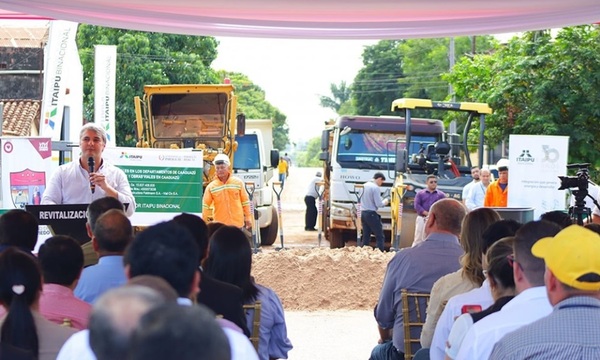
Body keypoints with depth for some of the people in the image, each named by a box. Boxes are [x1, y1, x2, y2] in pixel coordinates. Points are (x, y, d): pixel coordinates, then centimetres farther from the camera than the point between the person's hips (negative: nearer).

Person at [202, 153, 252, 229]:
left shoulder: (238, 182, 2)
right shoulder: (211, 187, -1)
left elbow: (245, 201, 6)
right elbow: (205, 205, -1)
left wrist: (248, 218, 4)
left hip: (237, 223, 1)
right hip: (219, 225, -1)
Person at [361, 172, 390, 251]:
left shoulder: (365, 185, 9)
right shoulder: (376, 188, -14)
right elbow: (378, 204, -16)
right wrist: (385, 202, 3)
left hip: (363, 213, 8)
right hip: (371, 214, -8)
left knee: (366, 236, 12)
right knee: (380, 237, -3)